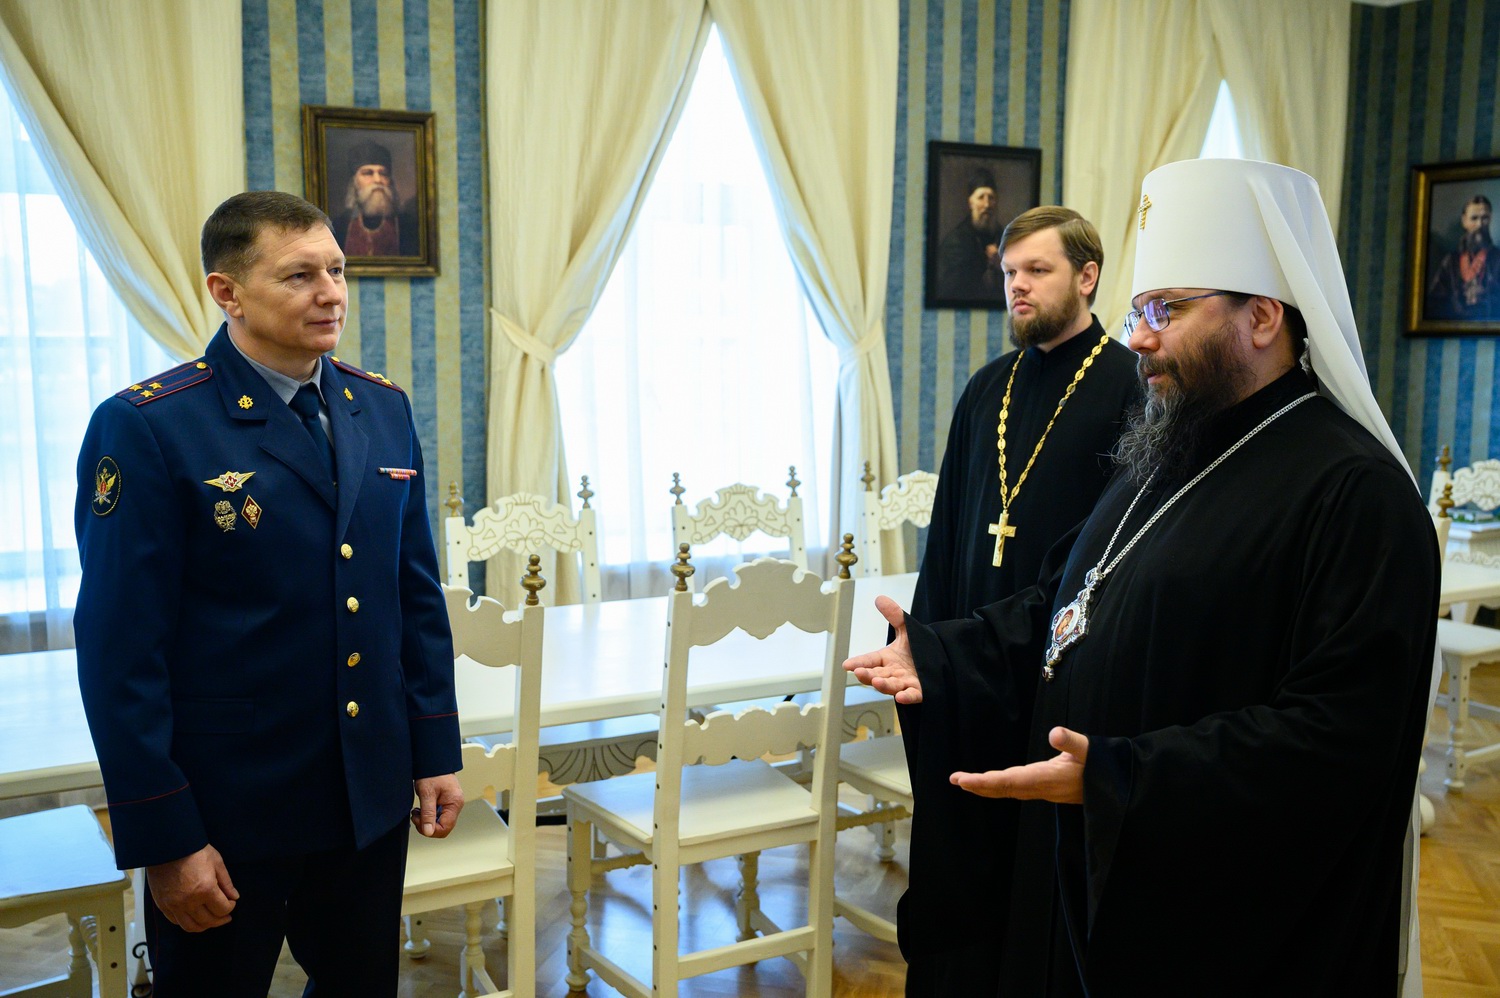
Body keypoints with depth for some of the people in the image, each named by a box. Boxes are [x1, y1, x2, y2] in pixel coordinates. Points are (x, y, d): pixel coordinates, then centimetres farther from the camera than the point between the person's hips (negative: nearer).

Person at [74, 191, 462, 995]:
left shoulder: (383, 409, 4)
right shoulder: (145, 427, -13)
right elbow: (121, 651, -14)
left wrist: (436, 751, 6)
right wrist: (164, 840, -13)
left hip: (371, 802, 5)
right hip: (227, 814, -5)